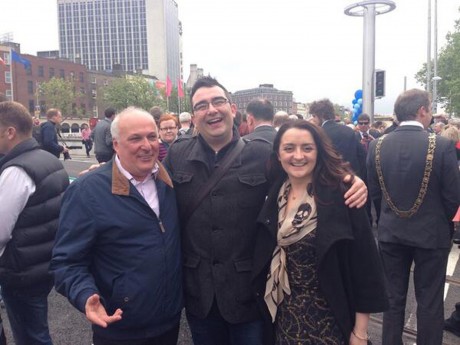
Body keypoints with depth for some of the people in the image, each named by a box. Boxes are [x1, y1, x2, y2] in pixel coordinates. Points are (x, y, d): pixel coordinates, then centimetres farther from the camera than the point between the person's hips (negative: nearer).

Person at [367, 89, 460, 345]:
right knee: (430, 303, 12)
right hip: (431, 233, -3)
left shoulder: (377, 146, -7)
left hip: (391, 232, 3)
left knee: (393, 298, 16)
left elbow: (374, 191, 1)